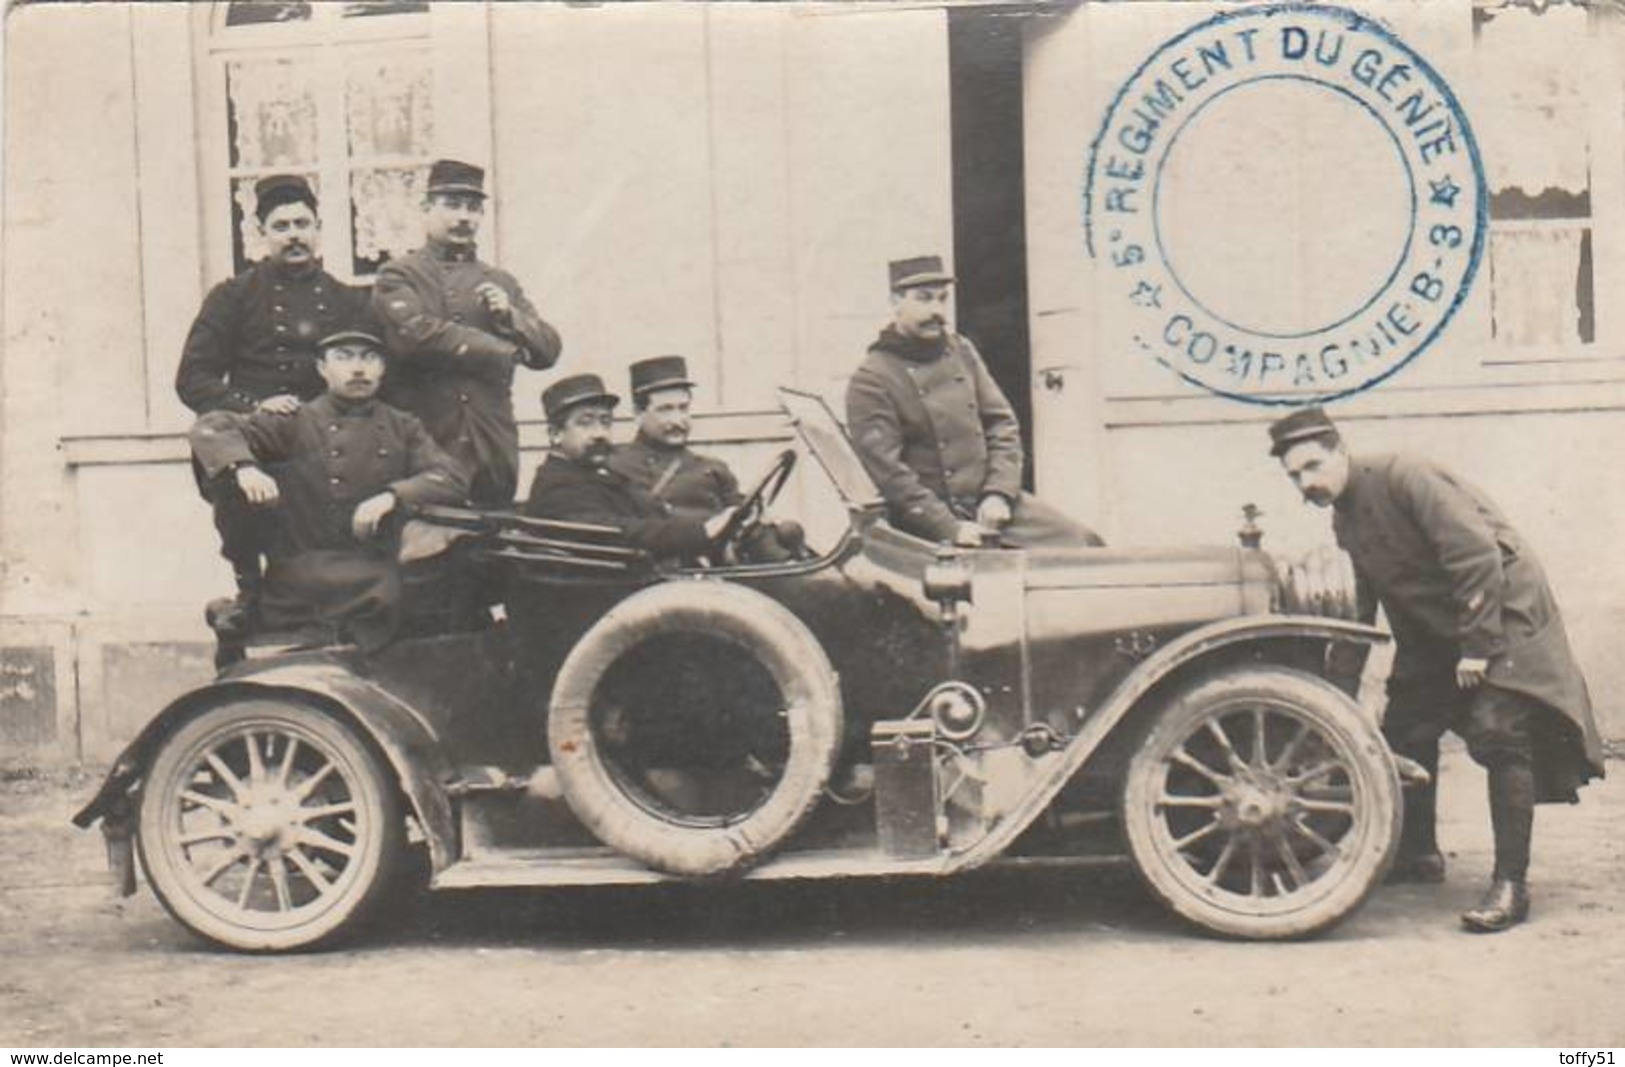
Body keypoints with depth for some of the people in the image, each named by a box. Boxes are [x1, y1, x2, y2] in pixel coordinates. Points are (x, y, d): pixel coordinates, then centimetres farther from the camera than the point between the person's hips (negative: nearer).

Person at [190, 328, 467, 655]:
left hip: (374, 576, 2)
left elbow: (452, 478, 3)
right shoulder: (296, 423, 10)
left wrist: (392, 496, -15)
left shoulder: (402, 428, 17)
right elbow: (210, 427, 4)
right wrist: (243, 466, -19)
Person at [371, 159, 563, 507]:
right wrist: (504, 351, -5)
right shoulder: (398, 276, 4)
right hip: (422, 449, -4)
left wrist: (509, 316, -8)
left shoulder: (501, 284, 19)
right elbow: (415, 335, -14)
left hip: (493, 451, 4)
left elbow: (548, 351, 13)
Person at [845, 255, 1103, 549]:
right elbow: (887, 471, -14)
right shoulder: (871, 381, -8)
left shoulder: (961, 351, 11)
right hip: (929, 520, -6)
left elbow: (1001, 422, 11)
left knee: (1083, 543, -6)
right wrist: (950, 528, -19)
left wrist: (999, 493, -4)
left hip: (989, 499, 6)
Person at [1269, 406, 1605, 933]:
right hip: (1434, 629, 9)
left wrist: (1477, 647, -24)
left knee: (1498, 732, -18)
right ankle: (1418, 855, 25)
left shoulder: (1402, 477, -21)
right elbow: (1366, 603, 17)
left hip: (1504, 613, -9)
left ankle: (1511, 885, -14)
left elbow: (1479, 556, -26)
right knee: (1404, 730, 7)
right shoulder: (1344, 519, 5)